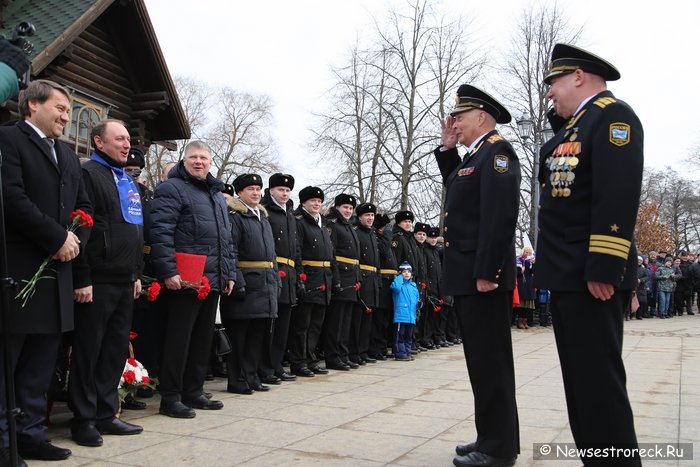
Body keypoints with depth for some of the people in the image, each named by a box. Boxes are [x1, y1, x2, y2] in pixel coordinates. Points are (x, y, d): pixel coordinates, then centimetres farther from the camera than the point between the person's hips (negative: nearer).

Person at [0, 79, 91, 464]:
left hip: (59, 273, 7)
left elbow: (84, 209, 18)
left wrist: (74, 242, -1)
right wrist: (58, 238, -14)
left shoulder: (69, 156, 22)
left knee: (40, 364, 10)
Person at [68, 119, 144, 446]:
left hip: (125, 283, 8)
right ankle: (83, 419, 12)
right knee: (88, 351, 2)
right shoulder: (87, 174, -6)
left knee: (116, 350, 12)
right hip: (98, 281, -8)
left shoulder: (129, 183, 19)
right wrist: (83, 279, -18)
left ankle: (106, 414, 22)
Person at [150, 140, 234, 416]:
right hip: (184, 280, -8)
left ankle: (193, 391, 24)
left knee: (203, 338, 13)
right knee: (178, 339, -3)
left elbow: (227, 238, 24)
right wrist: (168, 271, -22)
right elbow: (160, 233, -15)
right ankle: (170, 397, 7)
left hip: (213, 280, 8)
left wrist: (230, 273, 17)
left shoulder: (217, 195, 22)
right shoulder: (171, 189, -3)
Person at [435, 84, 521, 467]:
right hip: (466, 275, 10)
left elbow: (499, 216, -20)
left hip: (482, 276, -10)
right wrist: (447, 149, 21)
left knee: (491, 362, -3)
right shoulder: (473, 156, 19)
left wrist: (485, 273, -24)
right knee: (482, 361, 14)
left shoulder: (497, 150, -10)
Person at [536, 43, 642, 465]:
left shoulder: (613, 115, -9)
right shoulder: (575, 125, 22)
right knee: (580, 380, 13)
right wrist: (559, 117, 18)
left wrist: (603, 268, -25)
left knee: (599, 381, -7)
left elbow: (618, 196, -19)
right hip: (567, 276, 10)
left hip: (592, 277, -10)